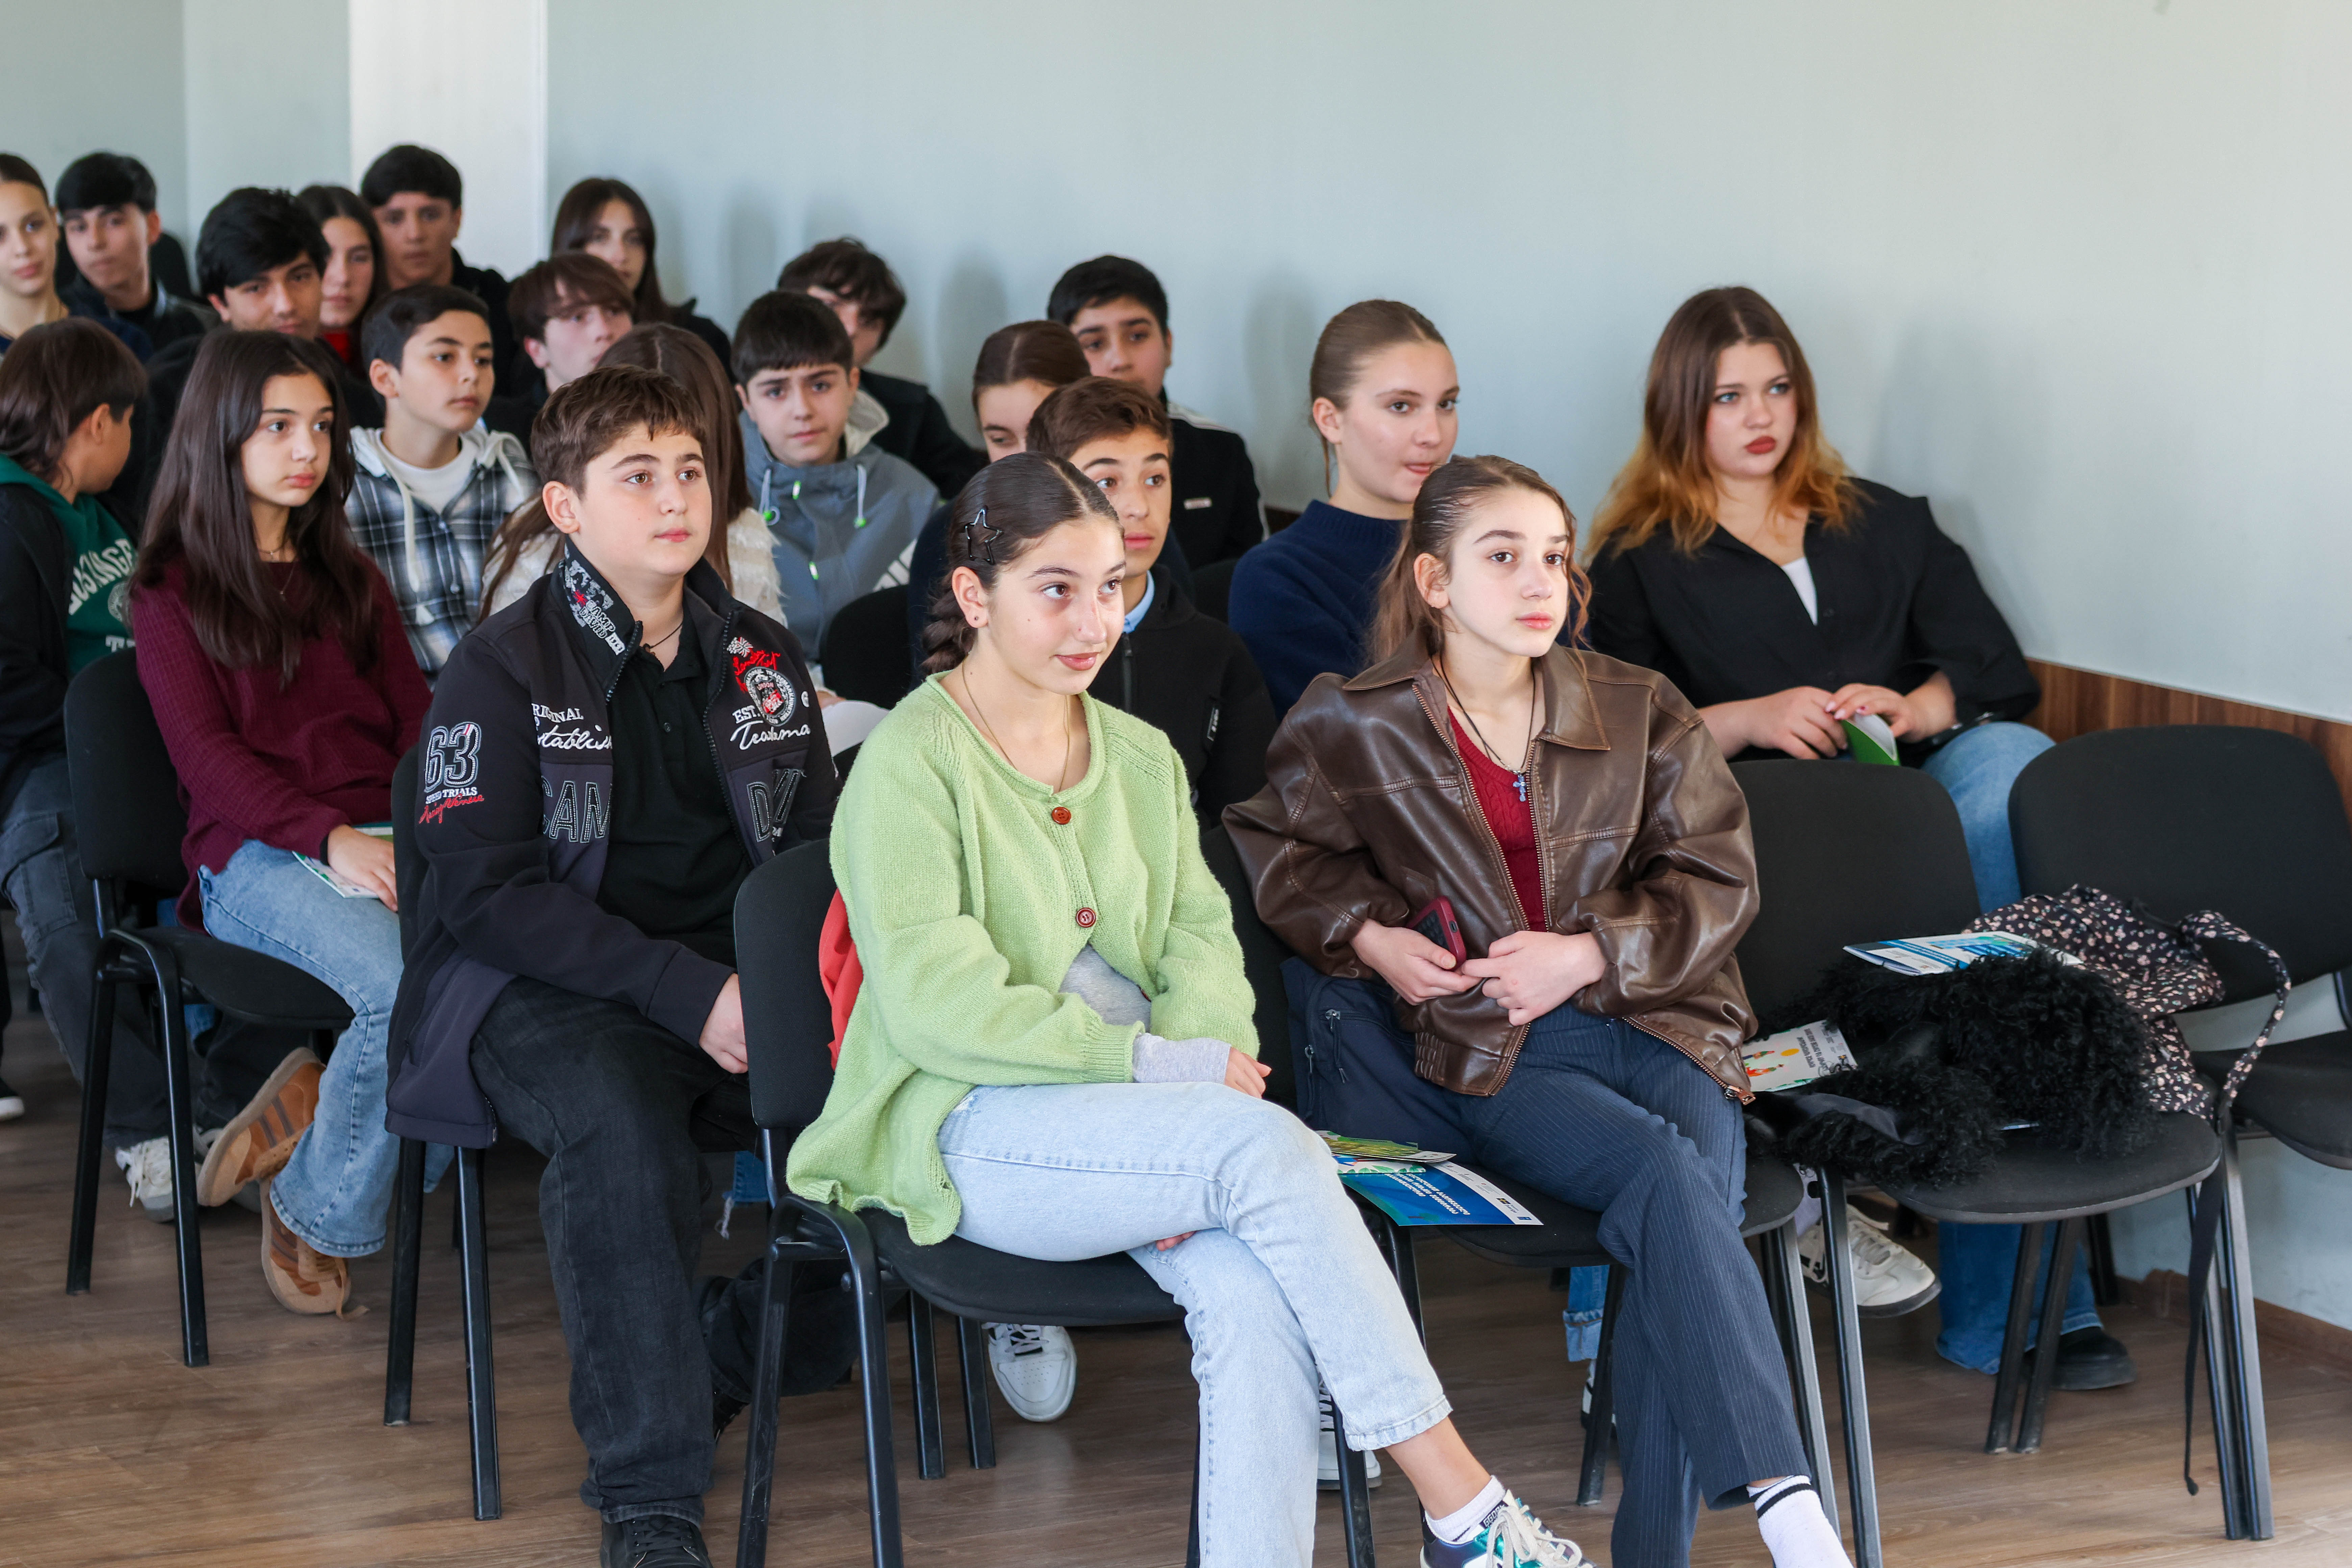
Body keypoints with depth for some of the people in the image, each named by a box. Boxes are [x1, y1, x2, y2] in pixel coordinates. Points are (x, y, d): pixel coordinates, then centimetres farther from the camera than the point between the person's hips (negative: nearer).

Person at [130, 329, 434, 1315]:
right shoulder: (172, 594, 11)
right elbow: (205, 755, -2)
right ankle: (317, 1213, -10)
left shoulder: (352, 580, 27)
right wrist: (329, 838, -18)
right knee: (406, 990, -34)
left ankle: (313, 1098, -9)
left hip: (388, 838, 4)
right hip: (258, 855, -4)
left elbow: (416, 717, 17)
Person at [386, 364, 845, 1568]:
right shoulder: (504, 671, -2)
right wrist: (684, 993, -20)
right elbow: (487, 891, -11)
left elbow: (817, 850, 19)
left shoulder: (758, 657, 14)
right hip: (552, 994, -5)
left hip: (741, 981, 5)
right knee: (625, 1133, -37)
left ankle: (729, 1353, 0)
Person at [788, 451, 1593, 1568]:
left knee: (1256, 1299, -27)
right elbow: (935, 1004, -15)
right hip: (977, 1129, -6)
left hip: (1140, 1128, 6)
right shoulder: (909, 765, -5)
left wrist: (1205, 1063, -14)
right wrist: (1157, 1064, -18)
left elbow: (1199, 935, 9)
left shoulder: (1142, 757, 18)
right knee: (1272, 1148, -30)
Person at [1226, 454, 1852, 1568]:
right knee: (1669, 1182, -31)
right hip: (1489, 1056, -2)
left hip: (1649, 1019, 3)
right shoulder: (1355, 730, 6)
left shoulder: (1641, 715, 11)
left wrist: (1591, 953, -8)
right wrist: (1366, 934, 2)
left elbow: (1718, 880, 8)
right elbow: (1279, 847, 20)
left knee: (1678, 1243, -28)